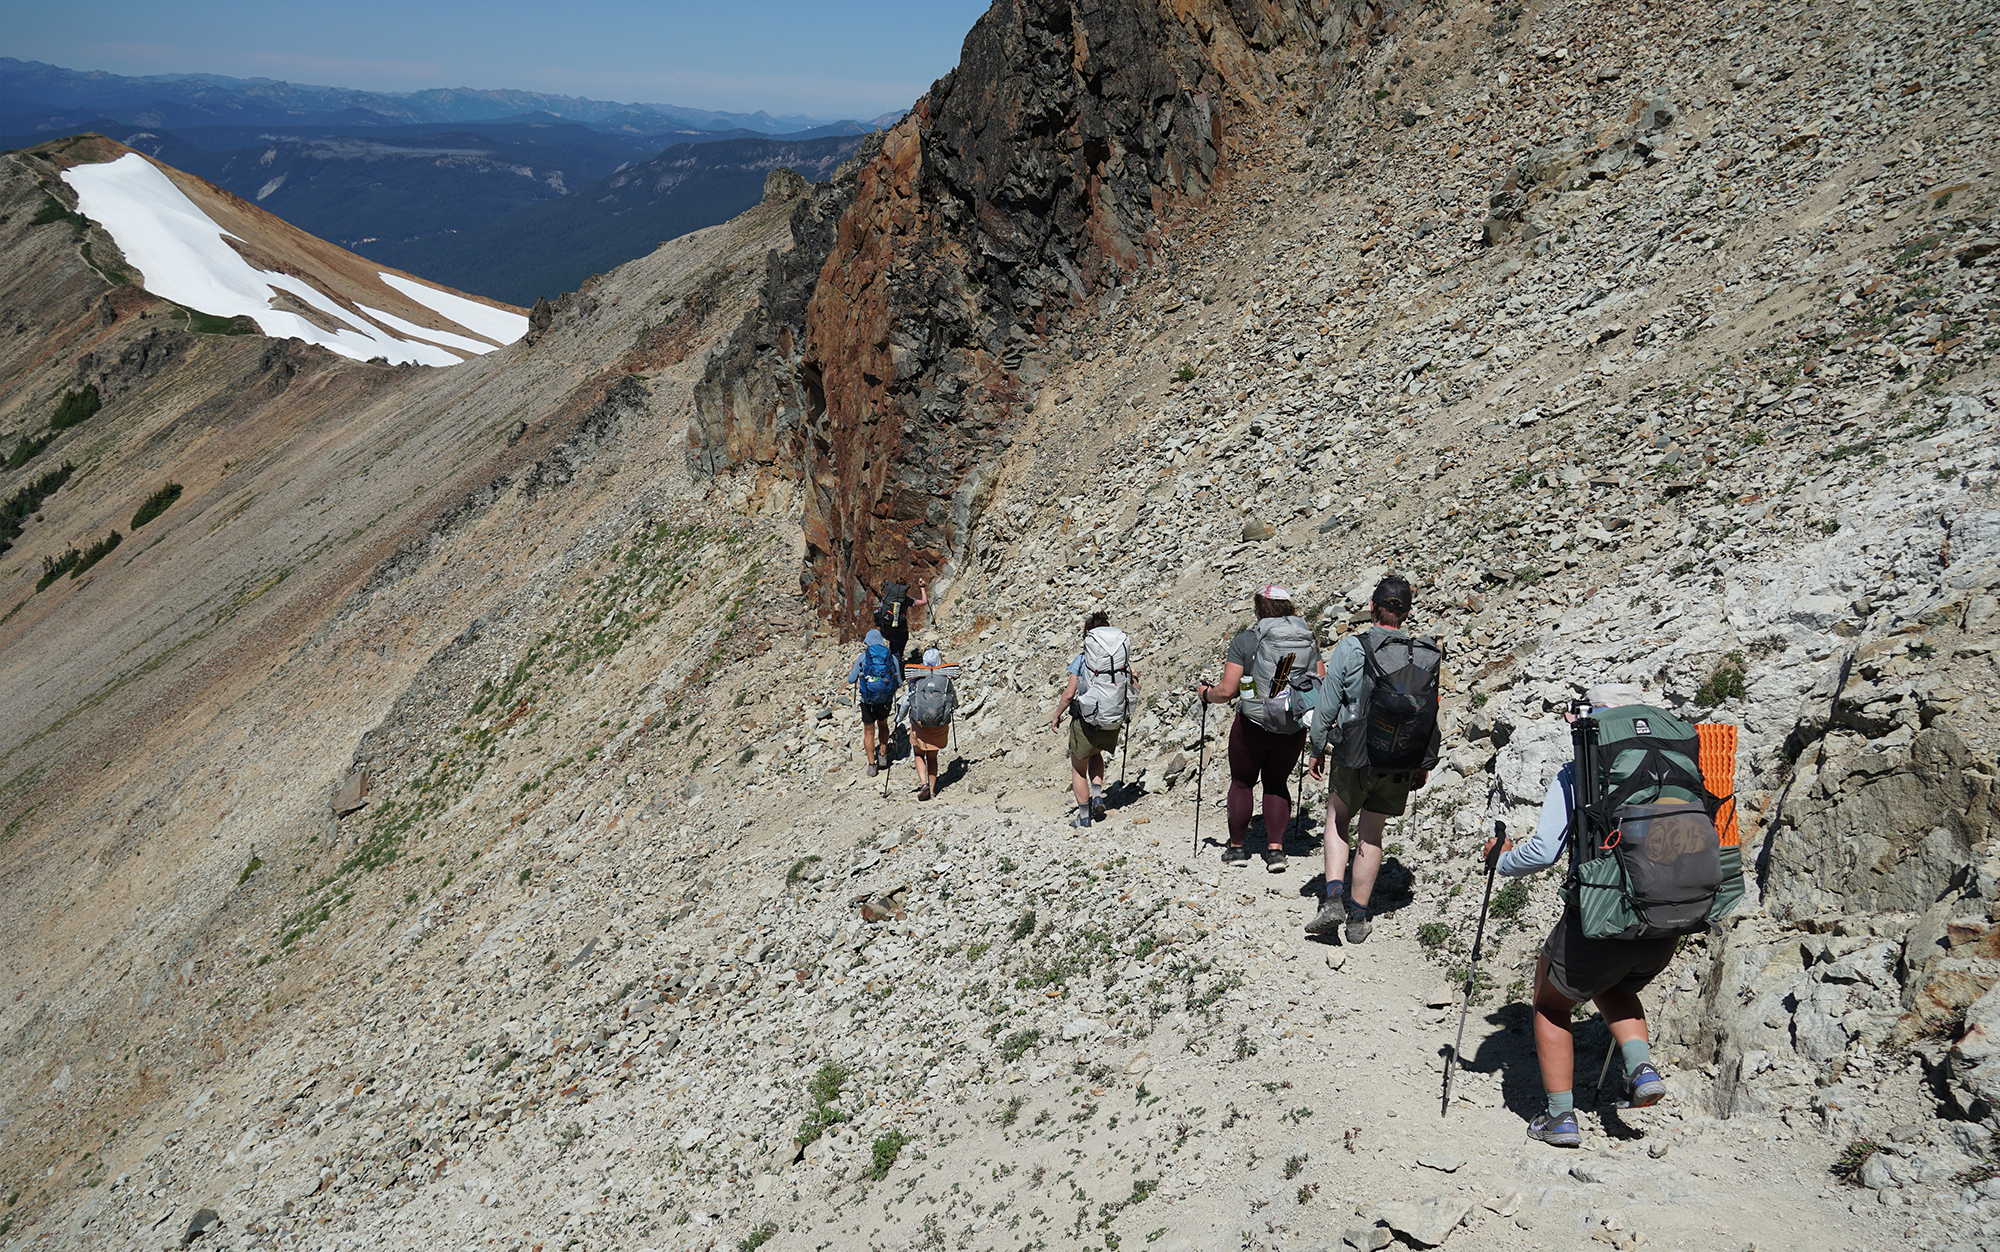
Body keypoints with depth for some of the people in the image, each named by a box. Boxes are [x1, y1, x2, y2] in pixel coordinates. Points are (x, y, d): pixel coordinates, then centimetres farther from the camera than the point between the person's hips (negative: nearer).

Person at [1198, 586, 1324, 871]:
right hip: (1294, 728, 3)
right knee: (1277, 784, 19)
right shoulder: (1308, 640, 1)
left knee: (1242, 783, 15)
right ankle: (1275, 849, 10)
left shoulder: (1245, 641, -10)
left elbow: (1227, 691, -12)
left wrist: (1207, 693, 8)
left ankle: (1237, 848, 23)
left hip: (1253, 724, -3)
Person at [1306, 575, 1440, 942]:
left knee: (1337, 821, 19)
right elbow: (1429, 715, 2)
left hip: (1354, 754, -2)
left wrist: (1317, 749, 5)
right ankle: (1358, 918, 20)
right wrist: (1425, 762, 14)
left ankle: (1334, 898, 2)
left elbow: (1327, 705, -8)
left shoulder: (1350, 648, -11)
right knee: (1371, 834, 15)